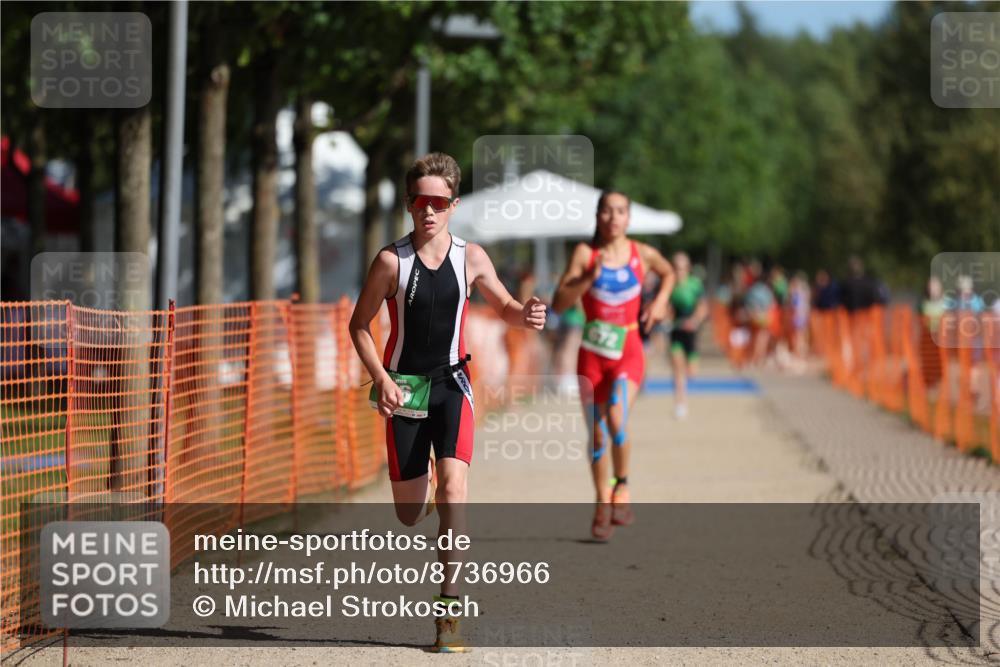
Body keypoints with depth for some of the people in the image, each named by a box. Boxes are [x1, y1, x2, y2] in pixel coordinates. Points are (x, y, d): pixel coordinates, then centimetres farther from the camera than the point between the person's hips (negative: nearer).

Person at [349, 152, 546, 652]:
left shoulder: (470, 258, -2)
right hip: (404, 387, 0)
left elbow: (504, 307, 11)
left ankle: (449, 610, -17)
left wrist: (526, 316, -13)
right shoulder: (392, 261, -8)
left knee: (453, 489, -20)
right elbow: (359, 325, -1)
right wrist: (381, 379, -14)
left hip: (451, 385, 1)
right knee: (409, 515, 5)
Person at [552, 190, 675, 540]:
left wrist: (660, 301, 6)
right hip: (592, 354, 1)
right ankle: (602, 504, 25)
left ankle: (622, 486, -1)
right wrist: (589, 278, -21)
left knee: (616, 420, -24)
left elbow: (668, 273, 24)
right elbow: (559, 303, -9)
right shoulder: (585, 253, -4)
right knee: (597, 434, 7)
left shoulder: (643, 254, 0)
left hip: (628, 351, -1)